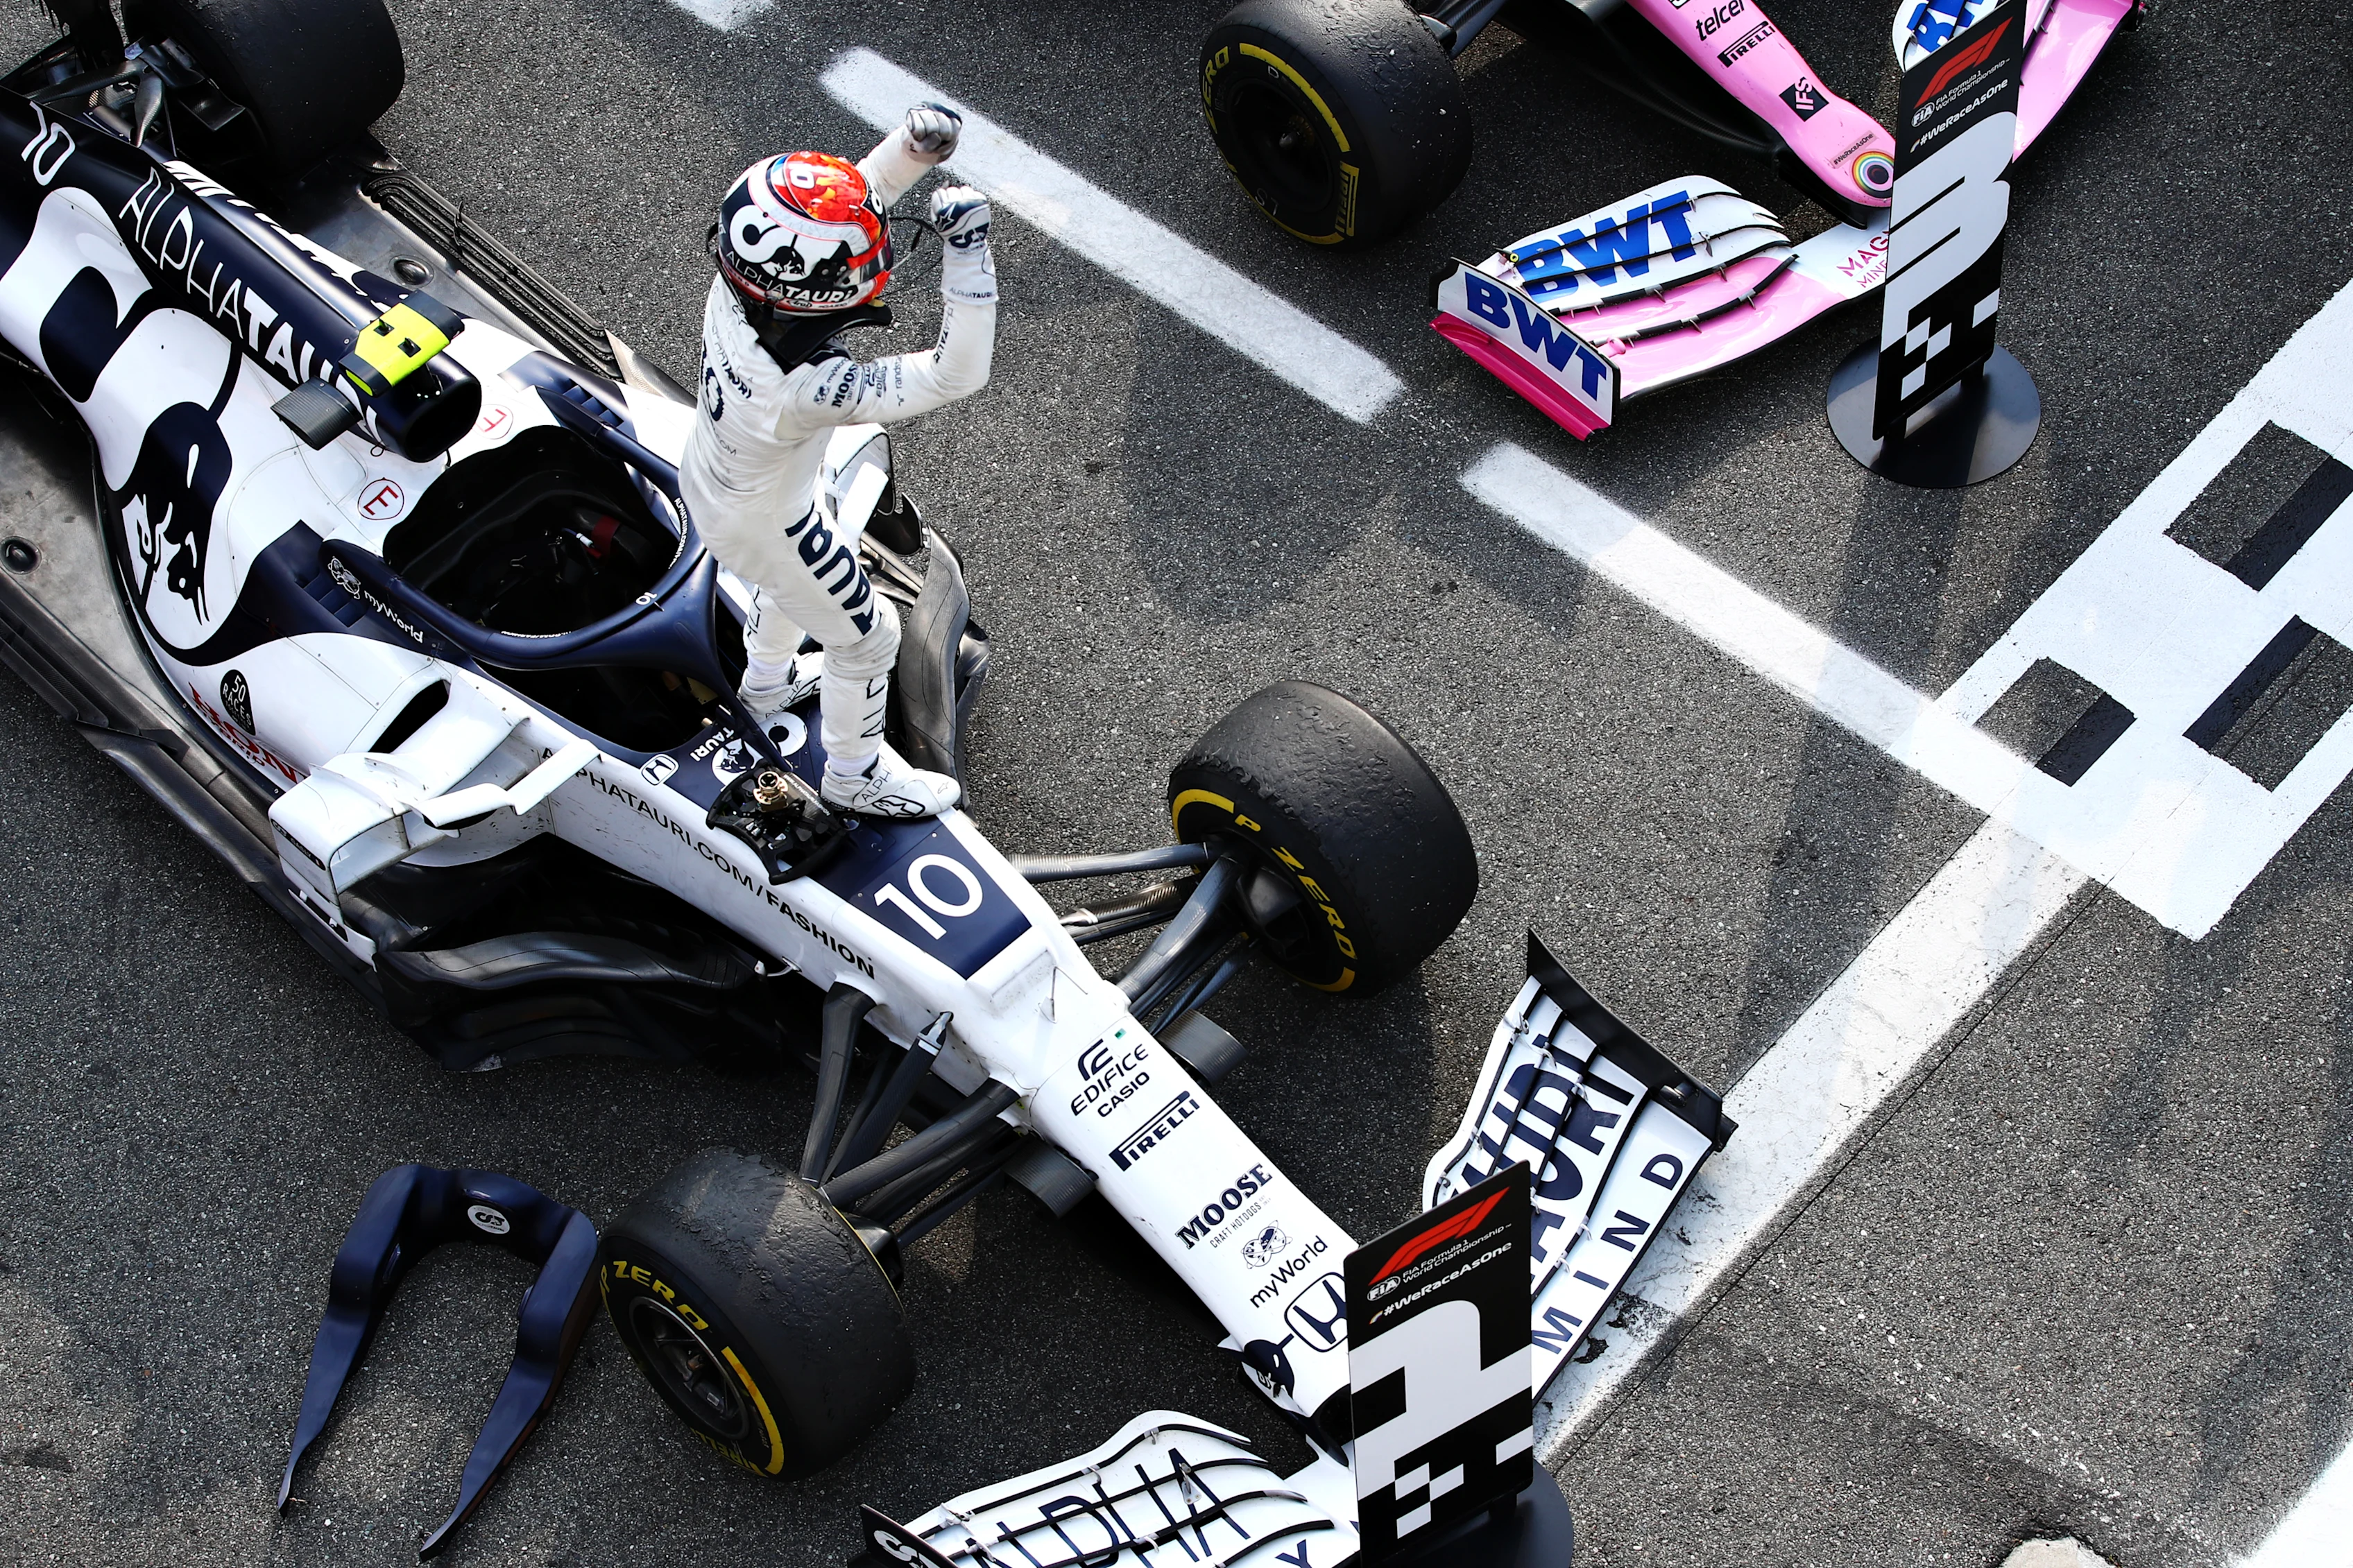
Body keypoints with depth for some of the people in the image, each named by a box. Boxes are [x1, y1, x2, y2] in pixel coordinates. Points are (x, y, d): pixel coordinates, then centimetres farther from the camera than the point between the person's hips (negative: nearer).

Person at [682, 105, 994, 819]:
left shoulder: (740, 280, -28)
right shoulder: (807, 388, -46)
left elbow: (860, 194, -16)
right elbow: (957, 376, -46)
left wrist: (916, 142, -33)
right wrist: (967, 251, -50)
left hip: (710, 482, 7)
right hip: (763, 528, -7)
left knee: (797, 570, 38)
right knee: (867, 635, 19)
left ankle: (769, 681, 66)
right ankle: (856, 774, 46)